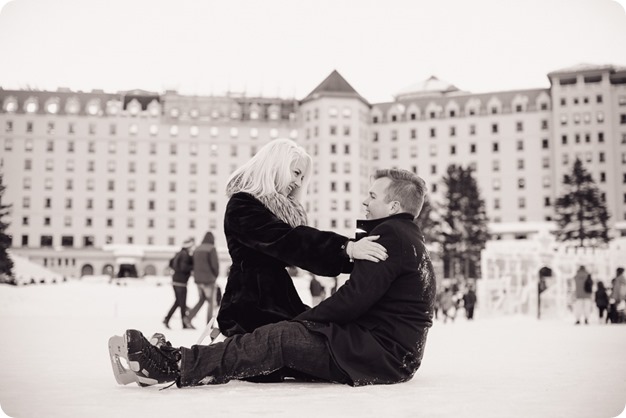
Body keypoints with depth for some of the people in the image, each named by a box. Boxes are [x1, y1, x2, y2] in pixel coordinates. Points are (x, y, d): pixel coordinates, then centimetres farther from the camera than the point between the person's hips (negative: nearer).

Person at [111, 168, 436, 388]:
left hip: (384, 355, -10)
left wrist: (302, 319, -9)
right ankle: (188, 362, -7)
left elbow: (355, 298, -19)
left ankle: (177, 367, -18)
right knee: (285, 342, 0)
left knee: (281, 337, -19)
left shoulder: (391, 234, -11)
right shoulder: (408, 238, 24)